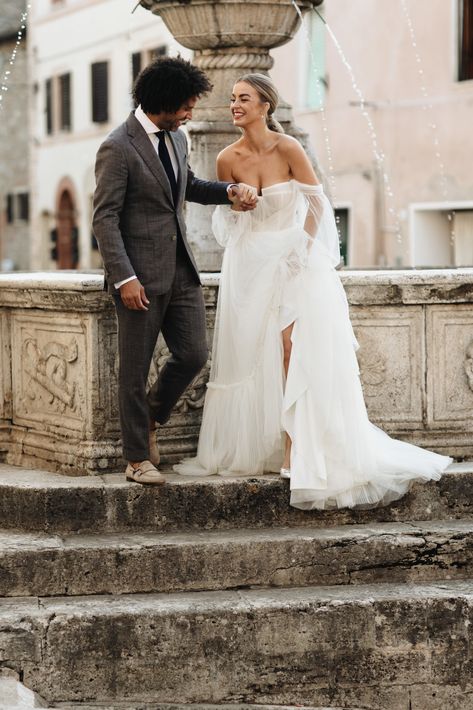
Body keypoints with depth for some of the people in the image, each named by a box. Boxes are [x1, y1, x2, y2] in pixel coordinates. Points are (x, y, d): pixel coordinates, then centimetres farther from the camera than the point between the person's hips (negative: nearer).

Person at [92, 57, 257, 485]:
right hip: (141, 276, -7)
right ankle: (138, 459, 13)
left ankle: (149, 420, 28)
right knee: (136, 370, 3)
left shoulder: (176, 138, 11)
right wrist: (124, 278, -21)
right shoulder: (118, 149, -14)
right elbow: (105, 218, -15)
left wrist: (229, 191, 11)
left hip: (180, 270, 7)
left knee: (193, 355, 4)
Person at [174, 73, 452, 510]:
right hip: (250, 266, 3)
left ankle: (295, 449, -3)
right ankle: (250, 448, 13)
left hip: (295, 262, -3)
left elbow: (316, 202, -5)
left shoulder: (288, 149, -12)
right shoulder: (228, 159, -3)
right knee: (250, 357, 4)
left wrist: (302, 251, -5)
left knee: (295, 354, -8)